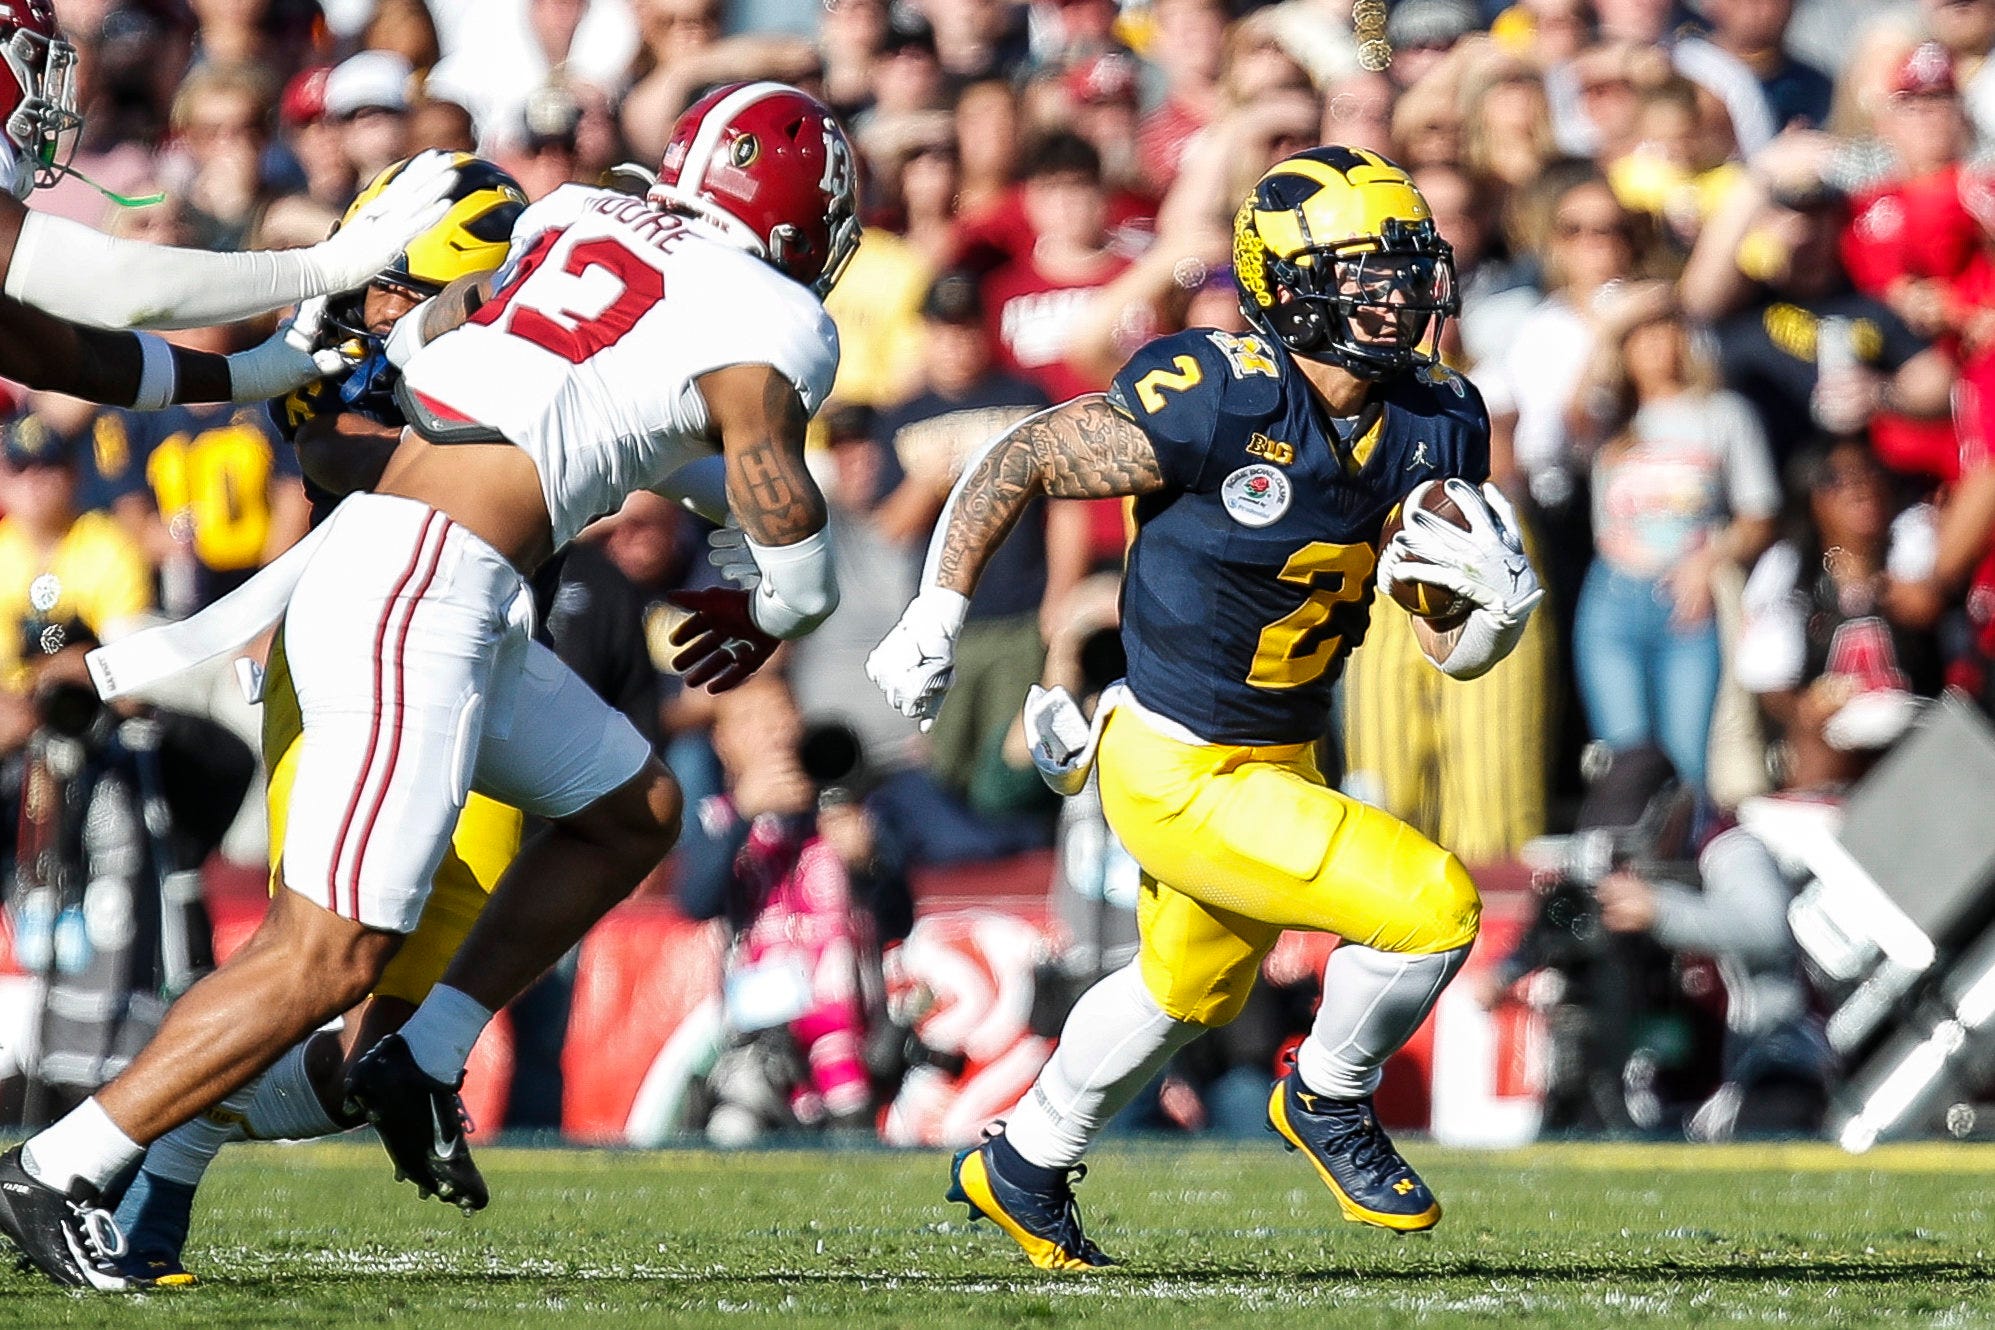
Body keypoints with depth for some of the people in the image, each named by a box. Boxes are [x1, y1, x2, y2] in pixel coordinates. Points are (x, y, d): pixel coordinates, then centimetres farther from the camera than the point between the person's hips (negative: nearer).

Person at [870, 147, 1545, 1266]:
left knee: (1191, 990, 30)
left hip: (1283, 760, 8)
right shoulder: (1213, 404, -25)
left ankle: (1022, 1171, 53)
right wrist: (935, 620, -10)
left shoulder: (1433, 428, -5)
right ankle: (1329, 1100, 9)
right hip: (1180, 778, -8)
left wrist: (1503, 603, -21)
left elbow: (1457, 650, 1)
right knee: (1433, 906, -18)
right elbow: (1017, 464, -13)